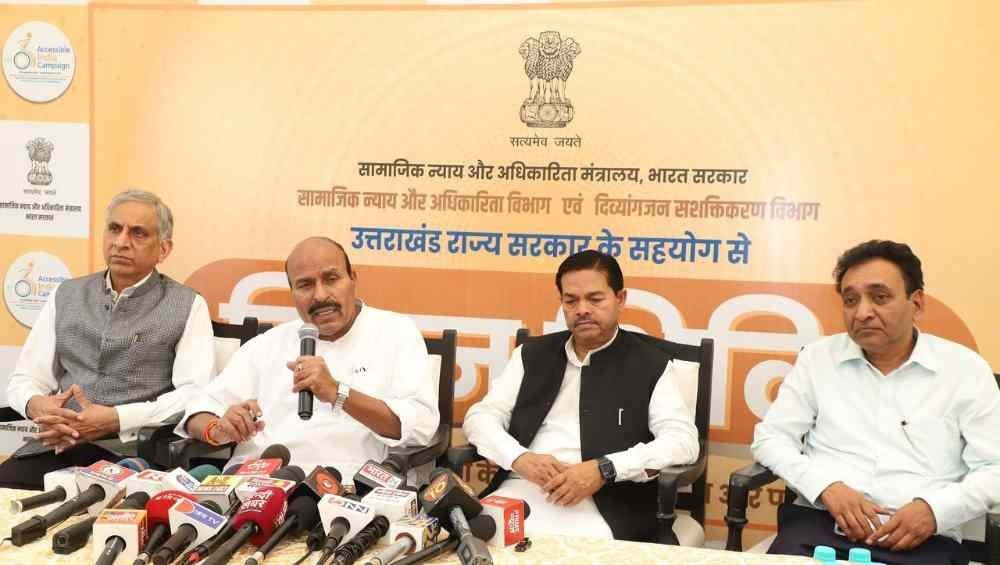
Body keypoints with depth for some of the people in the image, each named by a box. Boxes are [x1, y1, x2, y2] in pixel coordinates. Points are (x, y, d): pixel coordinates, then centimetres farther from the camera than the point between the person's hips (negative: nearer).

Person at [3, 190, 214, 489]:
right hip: (58, 443, 4)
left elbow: (195, 394, -7)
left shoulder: (187, 306, 3)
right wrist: (36, 405, -8)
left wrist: (115, 419, -17)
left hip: (136, 447, -4)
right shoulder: (66, 296, 17)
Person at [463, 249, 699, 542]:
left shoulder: (650, 364, 7)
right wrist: (519, 457, -12)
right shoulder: (532, 354, 15)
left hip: (607, 505, -2)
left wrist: (604, 469, -18)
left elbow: (683, 440, -4)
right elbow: (481, 417, 10)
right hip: (523, 489, 3)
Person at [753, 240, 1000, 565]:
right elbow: (769, 438, 7)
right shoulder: (818, 357, 8)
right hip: (819, 524, 0)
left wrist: (936, 510, -13)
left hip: (923, 538, 0)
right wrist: (826, 486, -10)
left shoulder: (965, 369, 6)